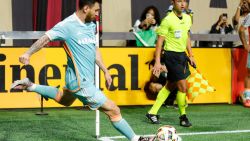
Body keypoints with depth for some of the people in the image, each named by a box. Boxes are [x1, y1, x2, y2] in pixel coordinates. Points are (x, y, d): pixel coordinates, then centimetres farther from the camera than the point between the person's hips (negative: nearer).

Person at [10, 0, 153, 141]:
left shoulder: (91, 25, 8)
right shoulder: (68, 25, -17)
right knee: (113, 110, -4)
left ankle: (30, 86, 36)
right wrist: (28, 54, -29)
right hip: (81, 82, -9)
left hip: (86, 78, 9)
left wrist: (105, 71, 17)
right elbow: (46, 38, -17)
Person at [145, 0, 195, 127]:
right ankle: (183, 116, 7)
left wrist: (190, 55, 18)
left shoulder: (187, 18, 8)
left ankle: (152, 113, 22)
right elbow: (160, 41, -12)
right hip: (172, 55, -8)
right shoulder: (168, 20, -14)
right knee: (182, 86, -8)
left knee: (170, 86, 13)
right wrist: (157, 62, -16)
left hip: (182, 55, 8)